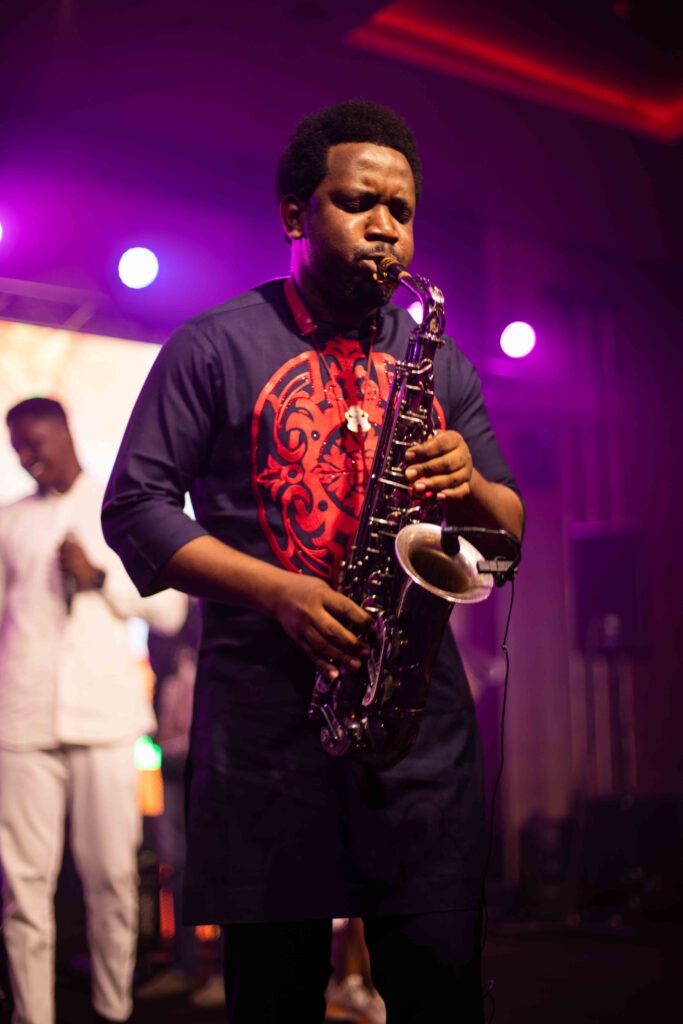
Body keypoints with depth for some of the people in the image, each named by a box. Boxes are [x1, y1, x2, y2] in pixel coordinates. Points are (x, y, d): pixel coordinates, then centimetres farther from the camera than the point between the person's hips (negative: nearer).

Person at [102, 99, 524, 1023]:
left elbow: (511, 530, 18)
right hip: (265, 717, -3)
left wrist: (469, 488, -7)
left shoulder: (437, 359, 16)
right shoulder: (215, 347, 4)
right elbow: (134, 506, -2)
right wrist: (277, 590, -14)